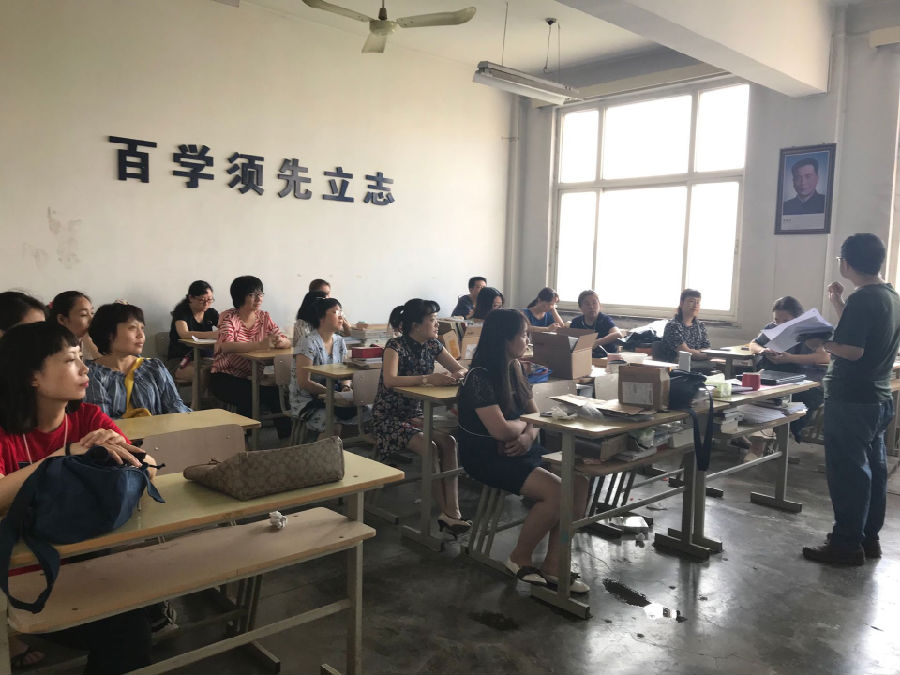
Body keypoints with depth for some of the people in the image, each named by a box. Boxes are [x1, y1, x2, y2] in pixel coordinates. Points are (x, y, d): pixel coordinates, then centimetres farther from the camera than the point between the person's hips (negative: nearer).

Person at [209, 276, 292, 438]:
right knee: (249, 399, -31)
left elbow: (287, 342, 1)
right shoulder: (228, 317, -10)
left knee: (279, 394, -22)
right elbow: (226, 346, -29)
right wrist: (261, 344, -38)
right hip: (225, 376, -4)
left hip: (252, 376, 4)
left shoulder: (264, 317, 5)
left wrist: (279, 342, -25)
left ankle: (286, 439, -9)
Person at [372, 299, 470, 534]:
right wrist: (428, 379, -38)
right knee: (429, 447, -28)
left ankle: (451, 511, -24)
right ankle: (446, 512, -16)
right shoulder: (396, 346, -16)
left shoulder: (432, 345, 4)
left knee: (449, 442, -20)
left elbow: (460, 369, 8)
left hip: (415, 414, 6)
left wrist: (458, 375, -17)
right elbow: (389, 380, -32)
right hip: (389, 417, -6)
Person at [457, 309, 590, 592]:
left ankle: (553, 565, -2)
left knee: (579, 482, -9)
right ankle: (520, 559, -1)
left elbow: (534, 413, 13)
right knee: (557, 492, -24)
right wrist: (523, 424, -4)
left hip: (516, 450, 8)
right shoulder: (480, 377, -19)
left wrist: (529, 436, -9)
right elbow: (501, 430, -26)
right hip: (487, 456, -8)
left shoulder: (515, 368, 8)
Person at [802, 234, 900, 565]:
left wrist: (819, 342, -11)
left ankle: (846, 544, 6)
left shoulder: (862, 299, -19)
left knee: (847, 470, -2)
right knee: (873, 468, 15)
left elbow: (852, 350, -25)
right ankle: (869, 537, 26)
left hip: (851, 401, -10)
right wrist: (838, 304, 18)